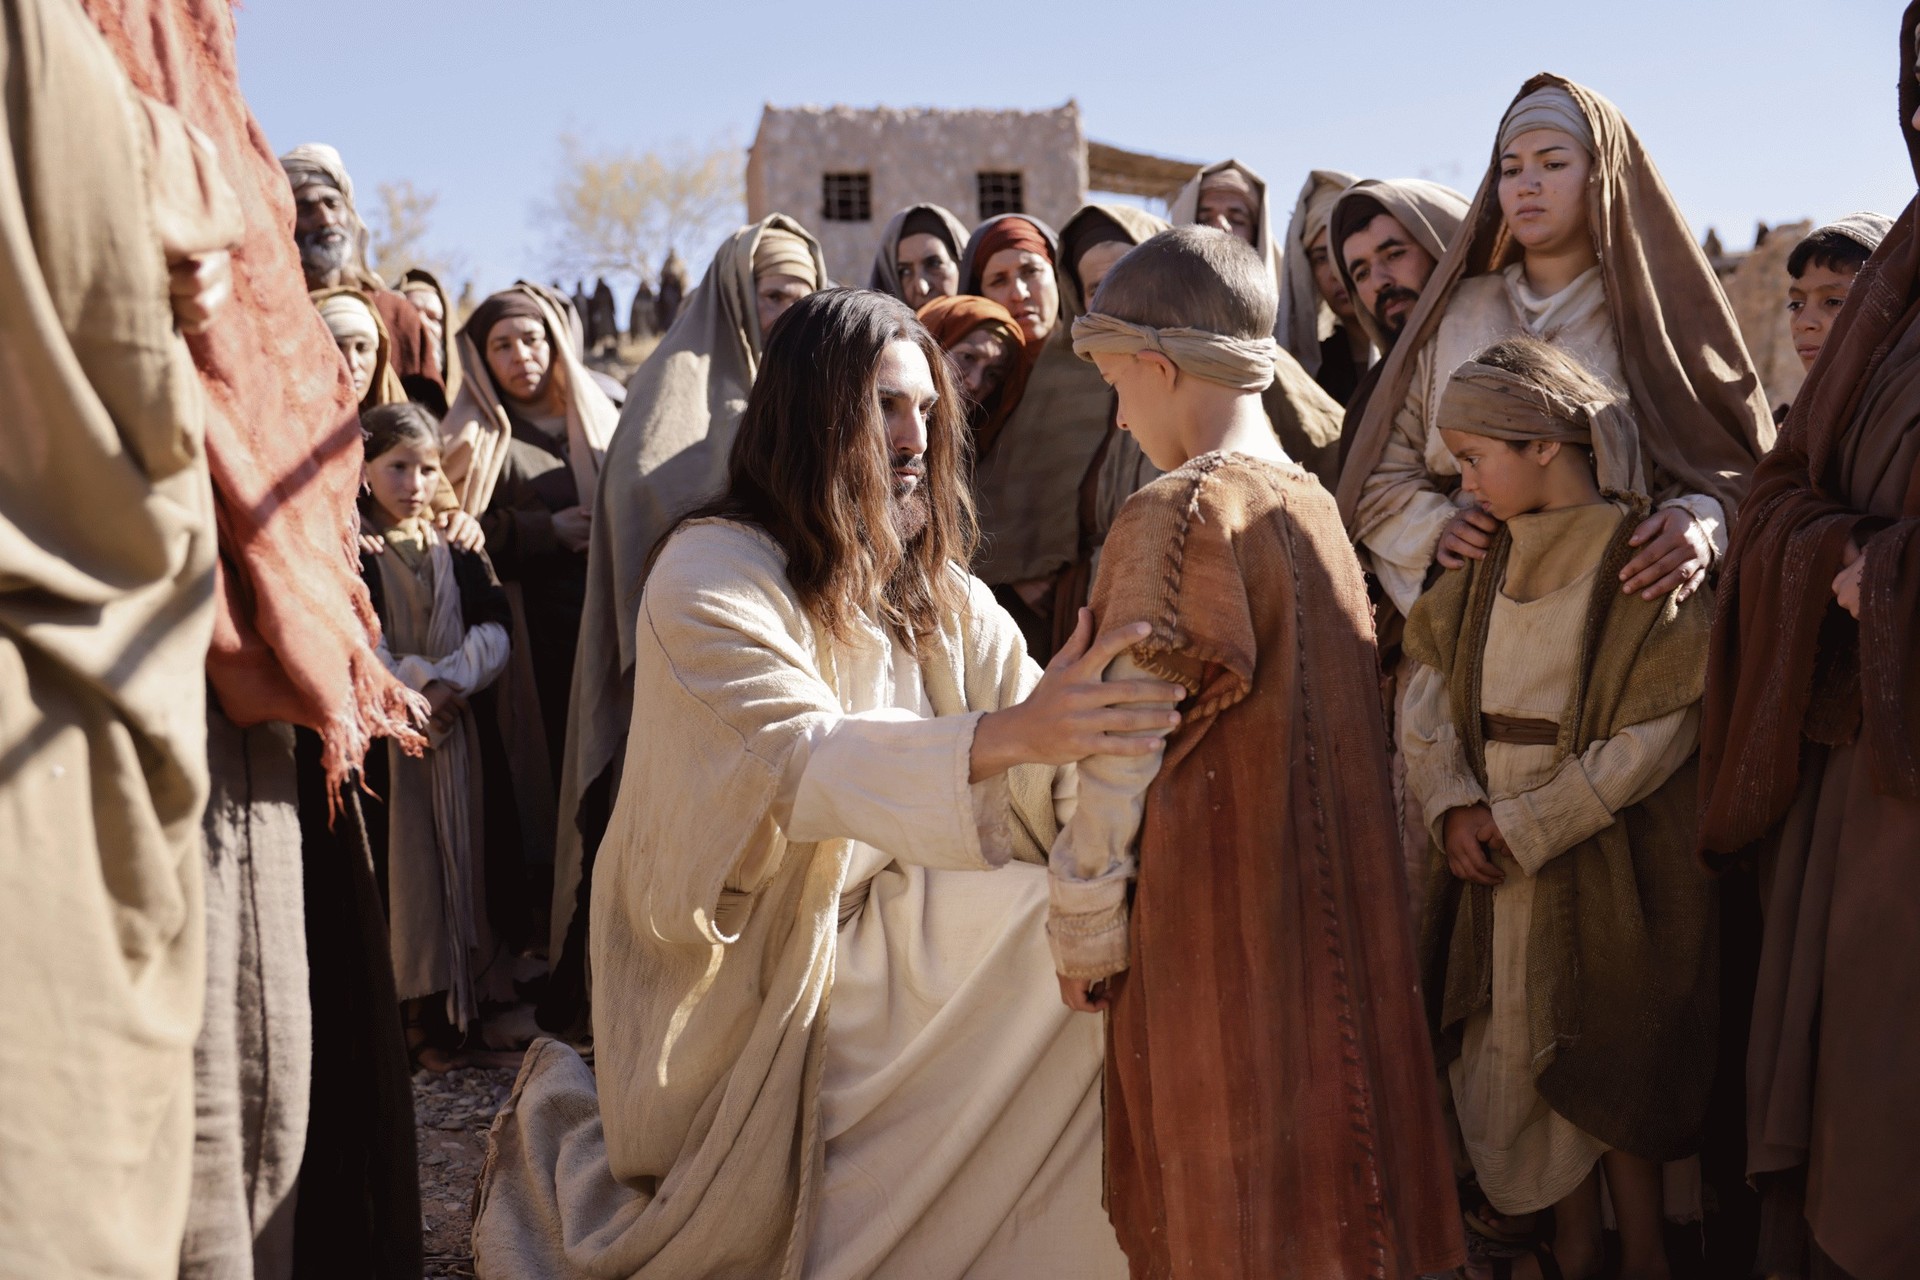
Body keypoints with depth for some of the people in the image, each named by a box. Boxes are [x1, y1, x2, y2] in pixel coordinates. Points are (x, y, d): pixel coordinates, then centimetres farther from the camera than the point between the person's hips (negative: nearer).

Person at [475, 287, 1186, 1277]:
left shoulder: (936, 591, 2)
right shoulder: (711, 573, -17)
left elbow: (1048, 770, -9)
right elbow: (800, 759, -33)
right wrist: (1004, 737, -47)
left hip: (884, 934, 5)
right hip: (738, 964, -5)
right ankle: (562, 1117, 32)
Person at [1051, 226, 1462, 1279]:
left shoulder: (1177, 514, -16)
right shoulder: (1316, 503, 7)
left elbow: (1126, 748, -17)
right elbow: (1333, 729, 12)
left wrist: (1083, 932, -7)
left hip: (1211, 930, -7)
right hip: (1331, 911, 8)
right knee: (1321, 1192, 18)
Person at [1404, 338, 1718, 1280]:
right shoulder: (1488, 562, 6)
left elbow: (1655, 734, -16)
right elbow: (1429, 687, 4)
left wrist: (1527, 827, -16)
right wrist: (1453, 805, -12)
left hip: (1609, 864, -5)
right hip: (1496, 852, 5)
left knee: (1609, 1065, 4)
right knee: (1521, 1055, 10)